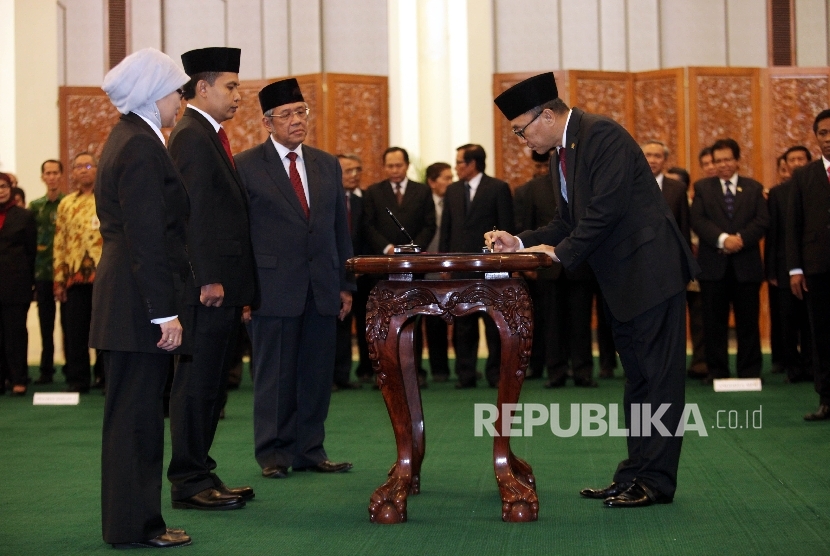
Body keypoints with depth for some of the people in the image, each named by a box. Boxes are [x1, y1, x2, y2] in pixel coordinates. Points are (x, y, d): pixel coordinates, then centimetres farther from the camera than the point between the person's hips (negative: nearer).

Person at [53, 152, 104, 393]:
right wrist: (59, 279, 6)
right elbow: (59, 243, 13)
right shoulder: (66, 204, 15)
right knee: (75, 330, 3)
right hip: (75, 275, 3)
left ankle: (107, 377, 10)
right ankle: (77, 379, 10)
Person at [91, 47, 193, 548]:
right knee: (136, 415, -3)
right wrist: (164, 313, -21)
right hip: (141, 302, -11)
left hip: (124, 299, 11)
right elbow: (148, 238, -20)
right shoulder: (142, 147, -15)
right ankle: (134, 526, 4)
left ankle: (133, 521, 23)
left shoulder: (129, 139, 16)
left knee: (133, 412, 14)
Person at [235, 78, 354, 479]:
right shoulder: (245, 166, -1)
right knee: (274, 376, 1)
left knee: (317, 374, 7)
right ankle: (274, 454, 11)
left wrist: (345, 284, 10)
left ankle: (309, 451, 16)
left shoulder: (327, 166, 14)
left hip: (322, 289, 5)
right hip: (273, 289, -5)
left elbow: (341, 229, 15)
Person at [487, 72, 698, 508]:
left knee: (658, 377, -5)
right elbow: (567, 223, 17)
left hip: (650, 272, -10)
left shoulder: (602, 135, -14)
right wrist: (521, 242, 4)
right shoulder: (563, 157, 15)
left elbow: (607, 209, -21)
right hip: (622, 280, 10)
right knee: (637, 378, 13)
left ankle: (655, 480, -3)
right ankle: (635, 474, 19)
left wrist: (561, 253, -14)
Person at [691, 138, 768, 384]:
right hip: (713, 264, 0)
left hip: (746, 264, 0)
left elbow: (762, 221, 1)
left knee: (748, 322, 2)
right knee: (714, 322, 2)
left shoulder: (754, 188, 12)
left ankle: (750, 372, 8)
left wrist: (740, 239, -16)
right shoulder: (702, 187, 10)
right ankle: (716, 371, 8)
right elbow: (697, 220, -3)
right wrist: (722, 239, -17)